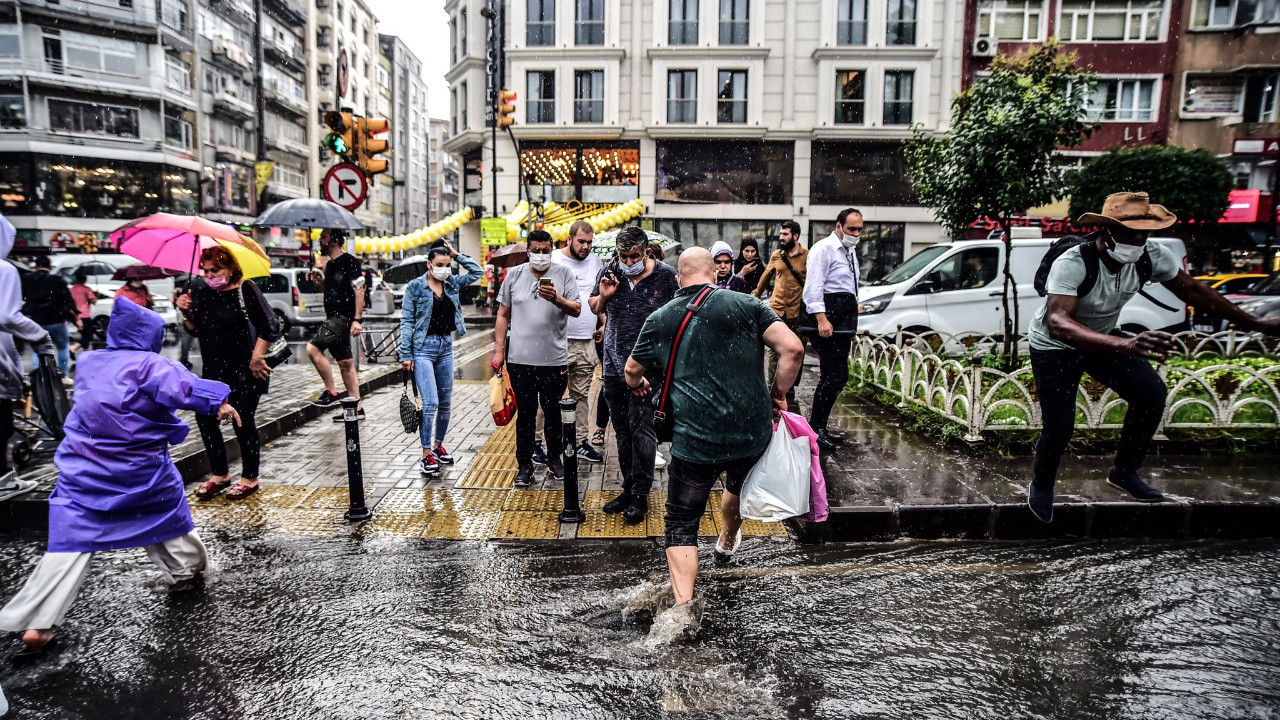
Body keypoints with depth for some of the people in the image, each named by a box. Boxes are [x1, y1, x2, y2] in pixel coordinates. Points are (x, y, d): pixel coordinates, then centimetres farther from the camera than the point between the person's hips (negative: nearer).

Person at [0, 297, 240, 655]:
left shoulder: (88, 363, 8)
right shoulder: (150, 364, -11)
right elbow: (182, 388, -28)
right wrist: (218, 403, -28)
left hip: (84, 472, 4)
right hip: (142, 471, -4)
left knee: (69, 540, 2)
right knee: (169, 512, 22)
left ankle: (37, 623, -3)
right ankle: (186, 568, 37)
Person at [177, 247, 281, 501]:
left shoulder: (245, 290, -13)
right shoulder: (201, 291, 6)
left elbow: (270, 326, -16)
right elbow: (195, 330, 14)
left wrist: (256, 358, -17)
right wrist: (186, 312, -4)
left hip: (244, 372, -7)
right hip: (212, 370, 7)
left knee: (243, 422, 2)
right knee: (204, 418, 7)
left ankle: (250, 479, 19)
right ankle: (219, 474, 25)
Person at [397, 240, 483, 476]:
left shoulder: (452, 283, 7)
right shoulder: (415, 286, -5)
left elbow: (477, 272, 11)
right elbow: (406, 321, -5)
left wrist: (457, 255, 3)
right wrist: (406, 354, -9)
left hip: (446, 346, 5)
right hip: (424, 347, -5)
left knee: (446, 403, 11)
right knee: (430, 402, -11)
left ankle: (438, 445, 27)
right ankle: (426, 455, -3)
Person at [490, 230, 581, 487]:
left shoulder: (564, 274, 1)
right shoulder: (514, 275, 6)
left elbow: (576, 310, -7)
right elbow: (503, 315, 10)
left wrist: (556, 299, -26)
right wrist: (498, 349, 5)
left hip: (555, 359, -1)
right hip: (520, 360, 1)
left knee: (554, 412, 13)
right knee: (525, 414, 7)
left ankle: (555, 458, 31)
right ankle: (525, 465, 18)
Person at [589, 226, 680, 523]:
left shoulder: (665, 276, -5)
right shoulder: (610, 272, 4)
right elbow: (595, 308, 19)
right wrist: (603, 296, -3)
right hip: (614, 365, 5)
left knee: (641, 429, -7)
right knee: (622, 430, 12)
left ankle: (641, 495, 4)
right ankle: (628, 488, 25)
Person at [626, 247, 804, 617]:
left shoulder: (660, 319, 3)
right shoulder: (746, 305, 0)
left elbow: (632, 371, 15)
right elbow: (792, 348, -10)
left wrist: (639, 385, 38)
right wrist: (778, 393, 5)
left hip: (695, 440, -2)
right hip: (753, 433, 2)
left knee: (681, 523, 11)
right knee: (738, 485, 34)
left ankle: (684, 603, -4)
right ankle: (728, 540, 60)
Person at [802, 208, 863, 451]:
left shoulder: (850, 251, 21)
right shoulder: (824, 249, -9)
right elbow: (814, 287, -17)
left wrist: (850, 324, 22)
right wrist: (821, 319, -26)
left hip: (844, 318, 10)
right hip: (828, 315, -10)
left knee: (833, 376, 11)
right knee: (836, 375, -13)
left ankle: (820, 427, 19)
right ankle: (815, 429, -5)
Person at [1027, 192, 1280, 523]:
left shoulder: (1151, 256, -17)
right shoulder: (1072, 264, -36)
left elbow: (1195, 291, 0)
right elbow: (1057, 322, -50)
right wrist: (1123, 345, -63)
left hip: (1104, 338, 6)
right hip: (1054, 347, -6)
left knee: (1152, 394, -6)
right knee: (1059, 429, -11)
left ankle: (1124, 472, 16)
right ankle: (1041, 485, 20)